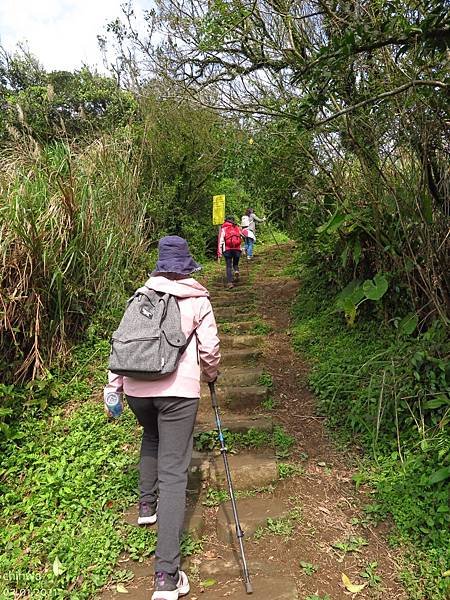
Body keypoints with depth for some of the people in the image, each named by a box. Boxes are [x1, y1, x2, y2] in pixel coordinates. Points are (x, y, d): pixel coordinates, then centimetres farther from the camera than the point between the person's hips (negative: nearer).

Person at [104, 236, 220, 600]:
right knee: (174, 473, -1)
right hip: (178, 389, -3)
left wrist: (113, 386, 15)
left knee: (151, 436, 34)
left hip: (136, 388, 4)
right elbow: (209, 349, -1)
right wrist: (211, 375, 20)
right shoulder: (197, 300, 2)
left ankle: (147, 504, 39)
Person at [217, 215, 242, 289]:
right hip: (237, 249, 2)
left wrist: (219, 252, -3)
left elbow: (220, 241, -1)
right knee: (235, 263, 21)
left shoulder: (223, 229, 7)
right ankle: (236, 271, -10)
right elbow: (241, 239, 10)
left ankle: (229, 282, -8)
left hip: (227, 249, -2)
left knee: (229, 266, 3)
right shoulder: (237, 228, 14)